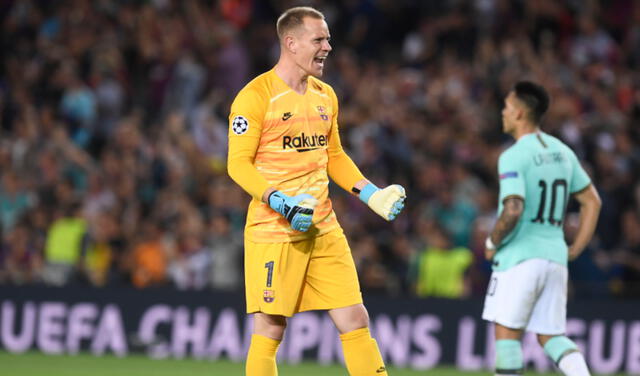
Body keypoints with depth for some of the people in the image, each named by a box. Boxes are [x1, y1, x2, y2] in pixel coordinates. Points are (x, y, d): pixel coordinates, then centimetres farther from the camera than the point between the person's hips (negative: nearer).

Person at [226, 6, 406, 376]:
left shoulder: (325, 96, 14)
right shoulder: (256, 96, -9)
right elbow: (238, 164, -12)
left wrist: (372, 194, 10)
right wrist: (281, 202, -25)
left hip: (324, 228, 6)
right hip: (273, 231, -6)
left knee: (355, 319, 3)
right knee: (270, 329, -4)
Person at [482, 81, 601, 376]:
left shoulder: (513, 157, -12)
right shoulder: (562, 152, 11)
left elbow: (513, 211, -24)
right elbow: (592, 202, 15)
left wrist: (492, 242, -7)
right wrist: (576, 249, 17)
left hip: (519, 257, -7)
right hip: (556, 257, 7)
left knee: (507, 333, 2)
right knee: (551, 336, 11)